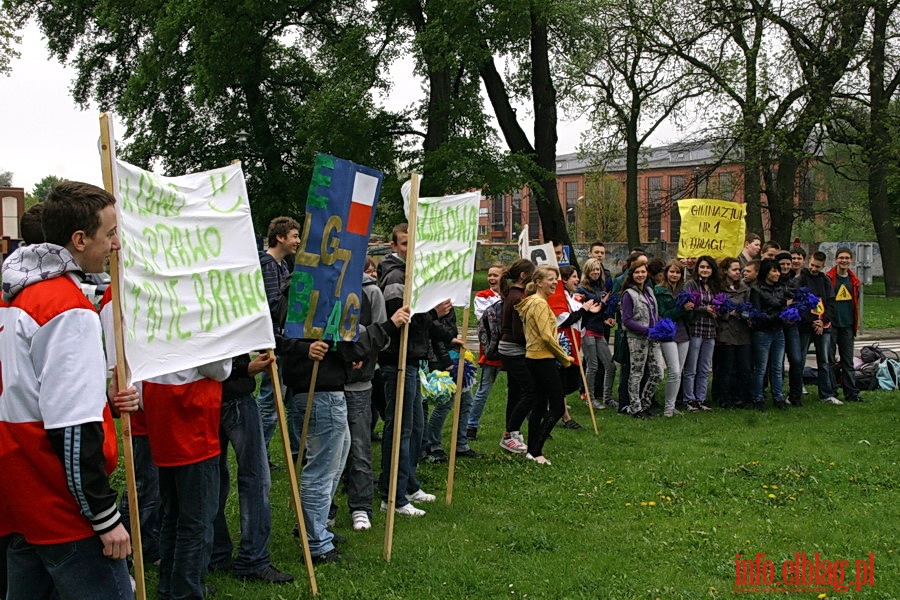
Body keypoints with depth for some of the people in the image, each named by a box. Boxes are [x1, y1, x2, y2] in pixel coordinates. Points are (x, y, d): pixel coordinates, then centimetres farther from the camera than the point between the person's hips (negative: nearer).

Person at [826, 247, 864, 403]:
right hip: (831, 325, -4)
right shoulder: (828, 279, -5)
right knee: (829, 360, 2)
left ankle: (851, 393, 11)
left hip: (847, 326, 4)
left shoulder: (854, 280, 10)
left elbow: (856, 304, 16)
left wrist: (856, 325, 11)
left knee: (848, 361, 8)